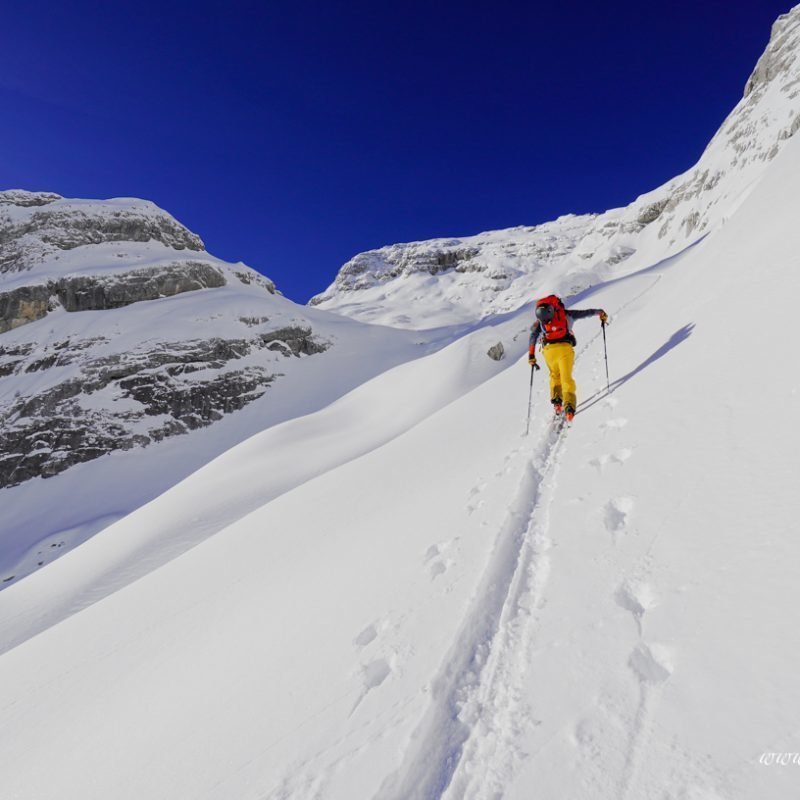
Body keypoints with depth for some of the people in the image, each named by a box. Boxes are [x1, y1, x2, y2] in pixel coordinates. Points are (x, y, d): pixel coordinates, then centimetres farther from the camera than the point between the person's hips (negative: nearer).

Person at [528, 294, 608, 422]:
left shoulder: (541, 321, 18)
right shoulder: (566, 314, 18)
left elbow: (533, 335, 4)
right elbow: (585, 312, 26)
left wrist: (531, 355, 2)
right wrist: (601, 312, 45)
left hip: (549, 349, 1)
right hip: (564, 348, -1)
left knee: (554, 375, 23)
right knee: (566, 378, 3)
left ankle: (556, 401, 10)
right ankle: (569, 406, -14)